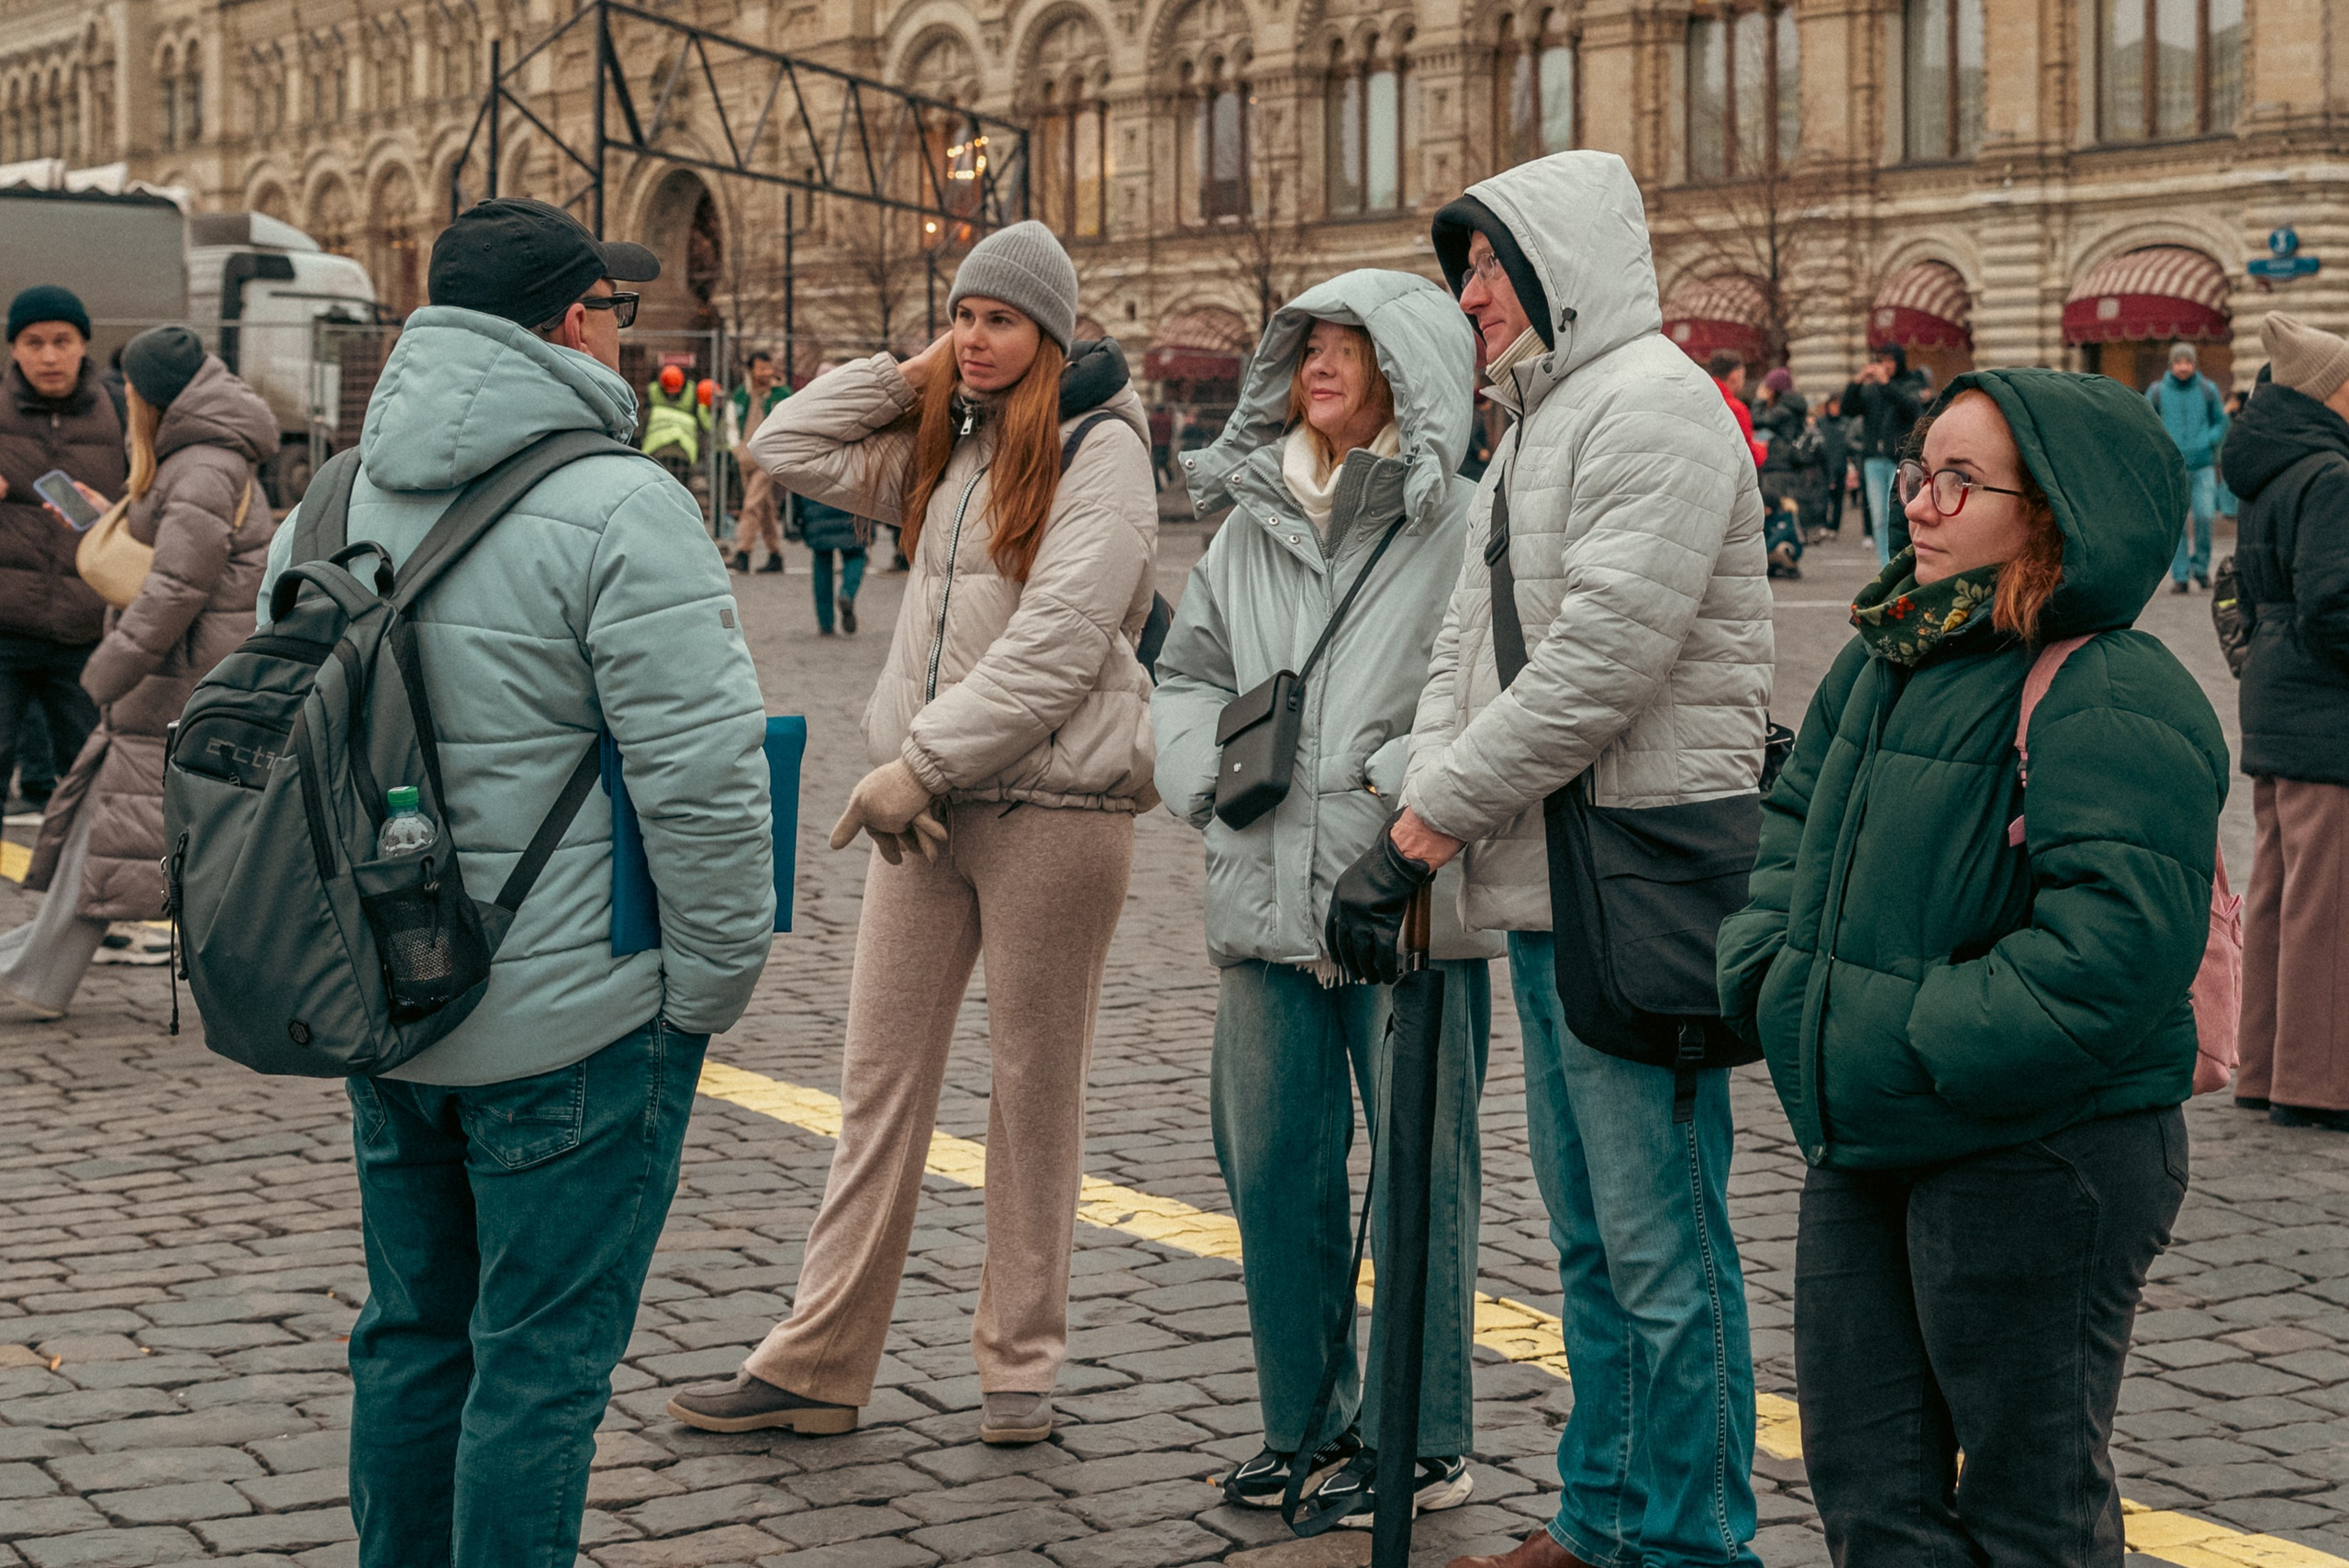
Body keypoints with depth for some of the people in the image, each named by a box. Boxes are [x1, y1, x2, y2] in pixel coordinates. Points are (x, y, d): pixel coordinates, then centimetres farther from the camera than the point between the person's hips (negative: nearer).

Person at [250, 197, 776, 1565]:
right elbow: (702, 780, -19)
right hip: (570, 1021, -7)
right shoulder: (616, 510, -16)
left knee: (414, 1335, 19)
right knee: (539, 1363, 1)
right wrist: (711, 989, -8)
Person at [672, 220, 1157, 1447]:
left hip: (1052, 803, -6)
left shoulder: (1099, 450, -7)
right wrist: (913, 373, 8)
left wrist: (919, 762, -17)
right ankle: (818, 1365, 11)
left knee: (1036, 1084, 4)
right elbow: (787, 448, 16)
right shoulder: (941, 448, 14)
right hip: (928, 800, 6)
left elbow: (1057, 644, -16)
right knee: (880, 1080, 6)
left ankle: (1021, 1364, 15)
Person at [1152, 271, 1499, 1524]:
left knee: (1419, 1172, 3)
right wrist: (1209, 768, 2)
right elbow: (1186, 672, 19)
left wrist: (1402, 783, -20)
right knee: (1270, 1166, 13)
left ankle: (1422, 1439, 16)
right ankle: (1306, 1419, 28)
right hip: (1268, 897, 6)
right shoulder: (1250, 520, 13)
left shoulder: (1462, 527, -7)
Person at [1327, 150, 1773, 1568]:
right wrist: (1410, 831, 1)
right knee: (1590, 1234, 17)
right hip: (1546, 887, 10)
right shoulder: (1537, 424, 19)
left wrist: (1424, 828, -17)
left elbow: (1601, 662, -21)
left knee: (1661, 1241, -4)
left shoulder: (1654, 403, -12)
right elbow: (1466, 651, 16)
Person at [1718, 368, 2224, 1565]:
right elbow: (1792, 824, 22)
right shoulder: (1883, 658, 8)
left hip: (2041, 1162, -8)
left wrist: (1907, 1048, -24)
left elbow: (2110, 951, -27)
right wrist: (1765, 964, 4)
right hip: (1865, 1151, 8)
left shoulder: (2115, 705, -18)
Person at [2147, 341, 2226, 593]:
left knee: (2204, 516, -12)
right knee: (2176, 522, -1)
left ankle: (2200, 565, 9)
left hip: (2203, 465, 0)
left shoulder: (2208, 389, 7)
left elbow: (2221, 422, 13)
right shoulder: (2157, 391, 5)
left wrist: (2207, 442, -5)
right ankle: (2179, 575, 7)